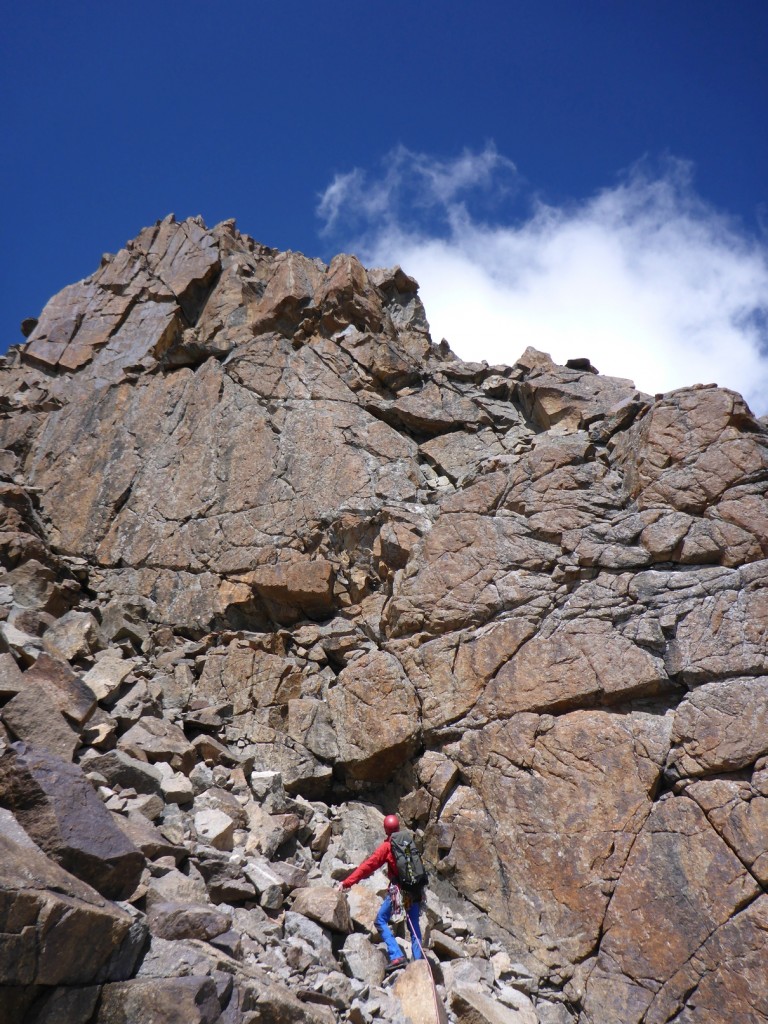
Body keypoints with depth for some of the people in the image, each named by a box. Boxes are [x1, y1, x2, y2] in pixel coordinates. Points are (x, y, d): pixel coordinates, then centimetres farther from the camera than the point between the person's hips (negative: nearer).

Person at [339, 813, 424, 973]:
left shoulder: (387, 847, -5)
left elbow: (368, 866, -8)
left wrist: (347, 882, -7)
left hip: (398, 890, -5)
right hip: (415, 889, 5)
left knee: (381, 920, 6)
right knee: (414, 926, 16)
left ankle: (396, 956, -7)